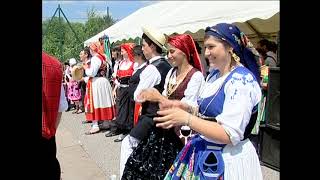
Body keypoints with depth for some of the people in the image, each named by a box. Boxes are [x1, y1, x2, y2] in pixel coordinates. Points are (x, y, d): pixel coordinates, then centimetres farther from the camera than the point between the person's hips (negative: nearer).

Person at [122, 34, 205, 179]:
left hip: (178, 132, -7)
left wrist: (159, 98, -14)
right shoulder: (171, 72, 10)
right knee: (139, 164, 6)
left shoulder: (196, 76, -13)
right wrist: (152, 97, -5)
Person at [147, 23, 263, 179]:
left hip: (228, 160, -8)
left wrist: (186, 118, -25)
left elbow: (231, 135, -25)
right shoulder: (214, 75, 5)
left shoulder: (242, 80, -21)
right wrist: (186, 108, -3)